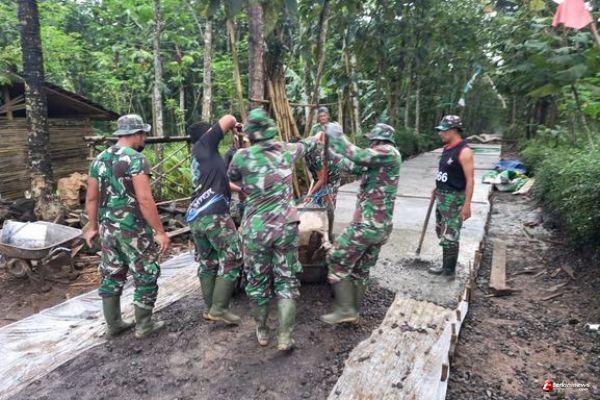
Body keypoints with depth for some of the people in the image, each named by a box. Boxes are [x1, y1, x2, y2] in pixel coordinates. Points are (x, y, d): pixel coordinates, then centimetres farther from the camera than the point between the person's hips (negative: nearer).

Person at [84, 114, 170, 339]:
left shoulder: (99, 159, 8)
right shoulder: (136, 159, -15)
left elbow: (91, 198, 12)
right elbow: (145, 200, -22)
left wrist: (93, 226, 23)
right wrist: (160, 231, -18)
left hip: (107, 229, 7)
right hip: (133, 230, -7)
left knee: (112, 276, 16)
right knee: (146, 276, 7)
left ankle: (113, 325, 28)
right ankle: (144, 326, 17)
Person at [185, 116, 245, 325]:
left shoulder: (197, 156, 28)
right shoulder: (204, 145, 6)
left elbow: (219, 181, 39)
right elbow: (228, 118, 0)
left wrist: (244, 189, 49)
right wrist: (234, 125, 22)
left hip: (194, 217, 8)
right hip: (214, 214, -8)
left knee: (206, 263, 16)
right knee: (231, 260, 0)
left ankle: (209, 307, 24)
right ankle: (219, 308, 2)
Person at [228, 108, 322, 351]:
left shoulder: (243, 156, -9)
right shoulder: (286, 151, 1)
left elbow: (233, 178, 11)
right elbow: (304, 145, 24)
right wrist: (316, 137, 45)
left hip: (256, 229, -1)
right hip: (286, 226, 2)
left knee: (258, 281, 16)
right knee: (286, 281, 11)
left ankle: (262, 332, 32)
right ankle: (285, 338, 12)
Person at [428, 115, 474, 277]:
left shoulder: (464, 151, -18)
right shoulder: (447, 148, 8)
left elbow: (470, 180, -20)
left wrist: (467, 204, -23)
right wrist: (437, 187, 22)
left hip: (454, 198, -9)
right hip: (442, 197, 9)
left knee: (449, 236, -2)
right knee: (441, 232, 17)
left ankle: (449, 270, 12)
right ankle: (447, 264, 31)